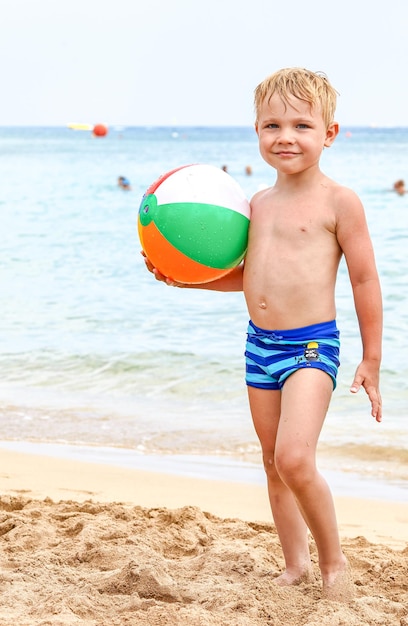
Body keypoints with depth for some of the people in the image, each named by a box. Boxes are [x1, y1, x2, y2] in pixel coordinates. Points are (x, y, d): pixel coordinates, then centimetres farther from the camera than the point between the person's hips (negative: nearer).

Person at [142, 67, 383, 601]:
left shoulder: (338, 201, -8)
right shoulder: (258, 203, 10)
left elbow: (365, 280, -5)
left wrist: (371, 360, -3)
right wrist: (185, 276, 9)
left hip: (312, 344, -7)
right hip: (260, 343, 7)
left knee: (294, 458, -20)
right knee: (274, 463, 13)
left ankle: (335, 561, 0)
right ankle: (296, 566, 27)